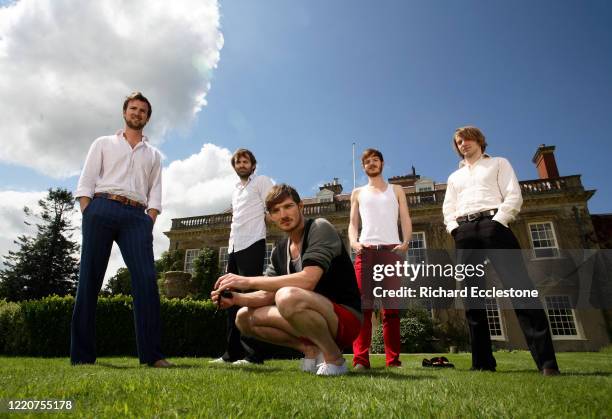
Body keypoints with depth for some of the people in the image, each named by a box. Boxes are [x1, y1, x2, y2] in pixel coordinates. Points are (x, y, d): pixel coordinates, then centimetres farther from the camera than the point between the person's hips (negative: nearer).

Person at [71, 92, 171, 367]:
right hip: (102, 209, 0)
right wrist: (89, 216, -5)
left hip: (136, 215, 1)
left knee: (146, 280, -13)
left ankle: (151, 353, -11)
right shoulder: (103, 143, 20)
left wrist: (149, 223, -1)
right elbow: (86, 182, 9)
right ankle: (81, 354, 6)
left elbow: (155, 194, 14)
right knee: (89, 279, -2)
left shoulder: (153, 155, 25)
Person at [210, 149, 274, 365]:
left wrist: (258, 223, -2)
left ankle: (253, 354, -6)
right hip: (234, 248, 8)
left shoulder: (262, 181, 2)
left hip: (252, 244, -8)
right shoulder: (236, 190, 25)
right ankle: (232, 353, 16)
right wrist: (231, 246, 17)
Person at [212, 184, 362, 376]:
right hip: (316, 319, 8)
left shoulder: (320, 228, -14)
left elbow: (307, 281, -28)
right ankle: (311, 350, 3)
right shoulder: (279, 251, 9)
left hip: (345, 318, -7)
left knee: (287, 296, -36)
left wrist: (248, 281, -24)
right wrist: (236, 298, -12)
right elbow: (269, 295, 8)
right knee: (244, 318, 1)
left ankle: (334, 357, -12)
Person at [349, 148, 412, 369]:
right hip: (365, 250, 0)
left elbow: (406, 220, 11)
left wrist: (405, 242, -9)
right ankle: (360, 359, -10)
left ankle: (393, 359, 1)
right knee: (363, 303, -8)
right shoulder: (358, 193, 22)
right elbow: (353, 223, 14)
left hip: (391, 249, 0)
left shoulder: (396, 190, 20)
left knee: (391, 306, -1)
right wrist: (353, 242, -8)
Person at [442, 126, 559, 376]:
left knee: (520, 288, -16)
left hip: (493, 224, -4)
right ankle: (483, 362, 0)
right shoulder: (454, 177, 29)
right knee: (472, 297, -3)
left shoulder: (498, 164, 19)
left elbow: (514, 196, 4)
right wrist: (455, 229, -1)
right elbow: (448, 209, 19)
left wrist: (496, 222, -11)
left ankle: (546, 361, -15)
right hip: (464, 233, 4)